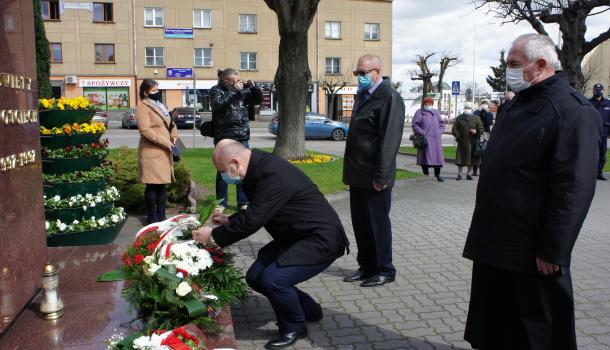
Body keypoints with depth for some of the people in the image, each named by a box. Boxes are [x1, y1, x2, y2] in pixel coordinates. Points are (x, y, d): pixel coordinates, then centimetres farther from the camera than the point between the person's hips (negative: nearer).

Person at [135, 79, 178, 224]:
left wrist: (174, 136, 4)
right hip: (151, 152, -8)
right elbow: (145, 130, -18)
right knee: (153, 185, -4)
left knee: (162, 184, 12)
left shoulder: (161, 106, 20)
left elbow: (171, 123, 25)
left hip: (164, 152, 8)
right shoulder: (143, 107, -8)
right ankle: (152, 217, 4)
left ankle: (161, 215, 20)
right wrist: (165, 142, -19)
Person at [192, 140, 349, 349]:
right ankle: (308, 309, 26)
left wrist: (213, 234, -15)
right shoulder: (259, 168, 4)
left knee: (272, 278, -25)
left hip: (321, 239, -10)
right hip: (295, 237, 10)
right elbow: (255, 212, 19)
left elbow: (252, 221, -28)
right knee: (255, 277, 6)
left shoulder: (274, 175, -27)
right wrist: (229, 220, 9)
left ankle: (294, 328, 5)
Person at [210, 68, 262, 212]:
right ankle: (221, 202, 16)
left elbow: (259, 99, 14)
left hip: (242, 137, 3)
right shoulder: (216, 90, -2)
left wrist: (253, 86, -3)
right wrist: (234, 90, -18)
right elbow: (219, 104, -20)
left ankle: (243, 202, 15)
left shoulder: (242, 90, 8)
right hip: (223, 137, -3)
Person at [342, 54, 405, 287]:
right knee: (360, 223, 14)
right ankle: (367, 266, 28)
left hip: (374, 176, -8)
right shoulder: (362, 95, 16)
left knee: (377, 223, 3)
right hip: (358, 174, 8)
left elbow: (389, 140, -18)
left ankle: (384, 270, 18)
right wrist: (350, 170, 15)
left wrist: (380, 176, -20)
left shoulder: (389, 97, -12)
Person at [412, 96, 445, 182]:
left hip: (436, 139, 4)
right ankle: (426, 175, 3)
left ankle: (438, 175, 14)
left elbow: (442, 124, 20)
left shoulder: (436, 112, 17)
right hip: (425, 139, -4)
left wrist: (439, 133, 4)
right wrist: (423, 134, -14)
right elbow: (415, 125, -5)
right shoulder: (419, 113, 2)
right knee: (425, 157, -4)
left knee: (437, 156, 5)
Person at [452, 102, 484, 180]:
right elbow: (454, 129, 6)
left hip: (472, 142, 0)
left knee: (472, 158, 3)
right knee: (461, 158, -1)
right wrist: (458, 137, -6)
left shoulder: (476, 118, 8)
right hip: (462, 142, 0)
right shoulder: (459, 118, 8)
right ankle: (459, 174, 8)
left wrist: (476, 131, -15)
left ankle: (469, 174, 14)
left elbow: (481, 129, 5)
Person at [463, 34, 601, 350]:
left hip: (531, 253, -8)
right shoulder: (518, 104, 13)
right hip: (494, 244, 8)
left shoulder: (573, 111, -15)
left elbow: (573, 189, -20)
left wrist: (552, 251, -20)